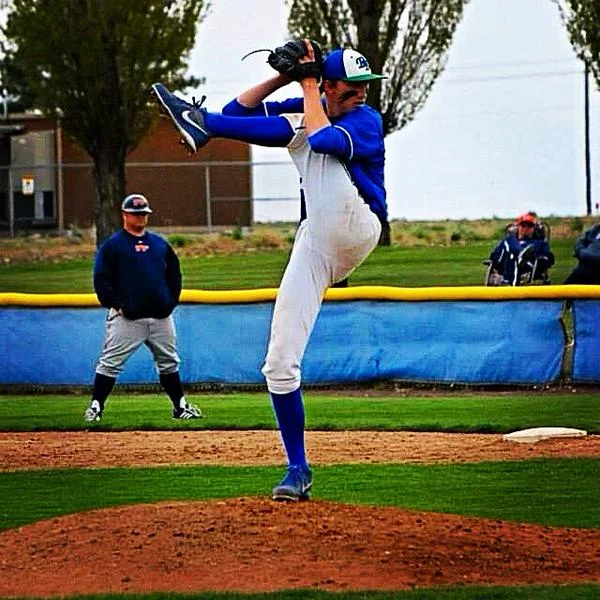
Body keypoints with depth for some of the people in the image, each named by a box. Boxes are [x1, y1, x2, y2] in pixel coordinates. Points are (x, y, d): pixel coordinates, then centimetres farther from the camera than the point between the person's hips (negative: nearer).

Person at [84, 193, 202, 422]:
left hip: (161, 317, 5)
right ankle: (95, 407, -4)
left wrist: (171, 302, 8)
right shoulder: (112, 246, 0)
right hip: (126, 317, -5)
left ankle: (180, 406, 22)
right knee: (110, 363, -7)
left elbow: (174, 274, 20)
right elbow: (101, 279, -5)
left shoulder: (160, 244, 15)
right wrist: (115, 305, -12)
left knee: (169, 362, 13)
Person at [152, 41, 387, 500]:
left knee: (299, 131, -15)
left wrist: (308, 83, -14)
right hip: (315, 249, 7)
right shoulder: (312, 109, 15)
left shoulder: (367, 121, -4)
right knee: (279, 364, -3)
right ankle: (298, 469, 4)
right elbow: (238, 110, 10)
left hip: (353, 233, -6)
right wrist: (284, 76, -1)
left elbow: (322, 139, -25)